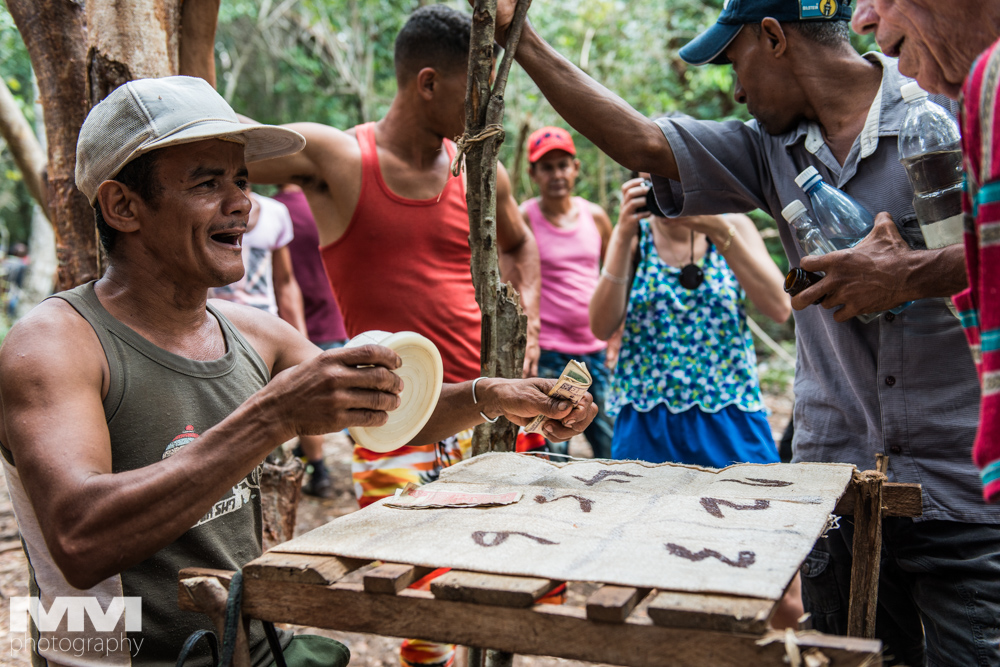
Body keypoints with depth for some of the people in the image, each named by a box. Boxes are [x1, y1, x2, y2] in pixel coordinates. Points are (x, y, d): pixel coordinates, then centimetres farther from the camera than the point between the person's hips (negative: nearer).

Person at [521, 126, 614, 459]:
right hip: (547, 353, -4)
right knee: (552, 452, -3)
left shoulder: (595, 216, 8)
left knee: (612, 445, 5)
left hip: (595, 349, 4)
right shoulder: (523, 218, -4)